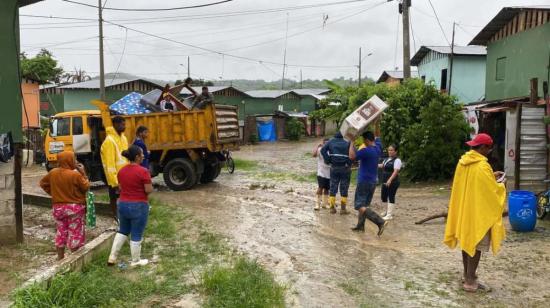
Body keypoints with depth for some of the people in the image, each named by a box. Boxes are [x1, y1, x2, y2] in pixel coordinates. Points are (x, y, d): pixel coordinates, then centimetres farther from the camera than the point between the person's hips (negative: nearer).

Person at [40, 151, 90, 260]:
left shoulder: (53, 173, -1)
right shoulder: (76, 175, -19)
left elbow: (43, 183, 13)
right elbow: (86, 187, -8)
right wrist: (83, 173, -4)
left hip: (58, 207, 5)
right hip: (74, 208, -5)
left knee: (61, 232, 16)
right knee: (75, 233, 5)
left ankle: (60, 257, 23)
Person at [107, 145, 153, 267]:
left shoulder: (121, 171, 3)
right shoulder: (143, 171, -19)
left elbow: (121, 187, 13)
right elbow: (149, 190, -17)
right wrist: (149, 186, 3)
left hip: (123, 204, 7)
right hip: (139, 206, -6)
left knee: (123, 231, 22)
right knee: (136, 235, 6)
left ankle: (112, 257, 19)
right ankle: (135, 261, 18)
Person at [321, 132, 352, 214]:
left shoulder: (331, 142, 10)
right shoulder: (347, 143, 7)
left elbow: (323, 150, -3)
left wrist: (328, 161, -1)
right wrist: (349, 164, -4)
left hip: (334, 167, 1)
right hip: (345, 168, -1)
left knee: (333, 187, 8)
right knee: (344, 188, 4)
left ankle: (332, 207, 9)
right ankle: (343, 208, 5)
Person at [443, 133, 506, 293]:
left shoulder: (463, 161, 3)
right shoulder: (482, 166, -21)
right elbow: (493, 190, -16)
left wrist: (491, 176, 17)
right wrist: (501, 186, 5)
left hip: (464, 209, 8)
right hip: (478, 211, -8)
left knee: (467, 241, 16)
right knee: (476, 244, 0)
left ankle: (467, 275, 26)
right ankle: (470, 281, 4)